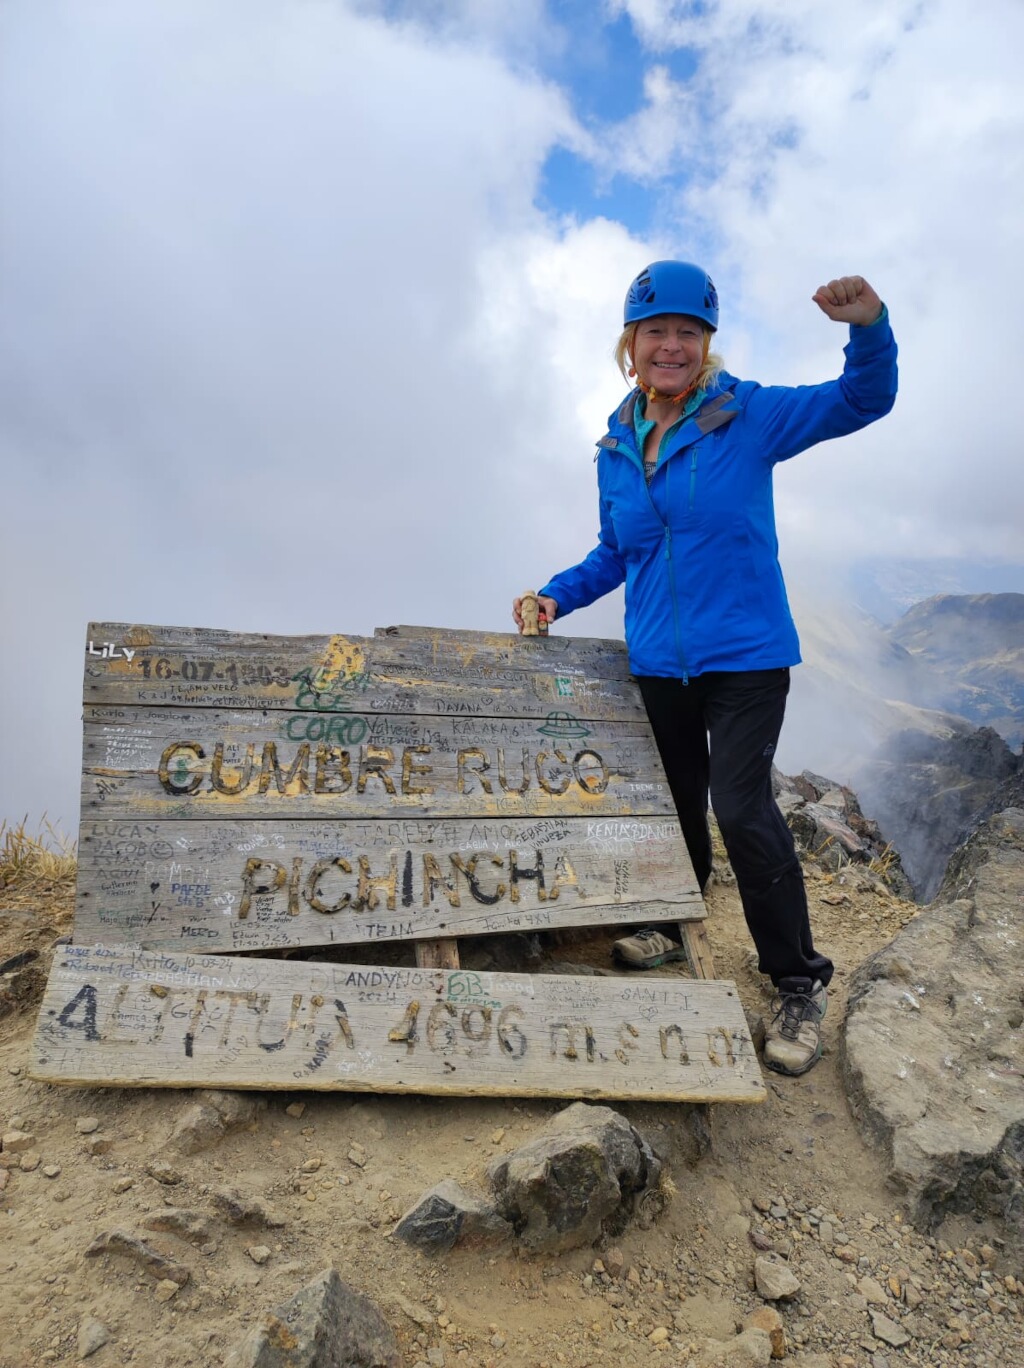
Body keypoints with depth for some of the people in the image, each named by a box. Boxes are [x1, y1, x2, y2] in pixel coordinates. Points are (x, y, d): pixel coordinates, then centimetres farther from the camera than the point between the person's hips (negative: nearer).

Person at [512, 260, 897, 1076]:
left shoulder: (747, 417, -6)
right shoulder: (616, 447, 7)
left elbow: (862, 401, -7)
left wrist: (868, 327, -27)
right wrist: (556, 598, 4)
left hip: (746, 654, -4)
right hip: (658, 662, 5)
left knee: (743, 809, -11)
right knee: (676, 801, 16)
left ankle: (800, 984, 7)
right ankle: (673, 926, 40)